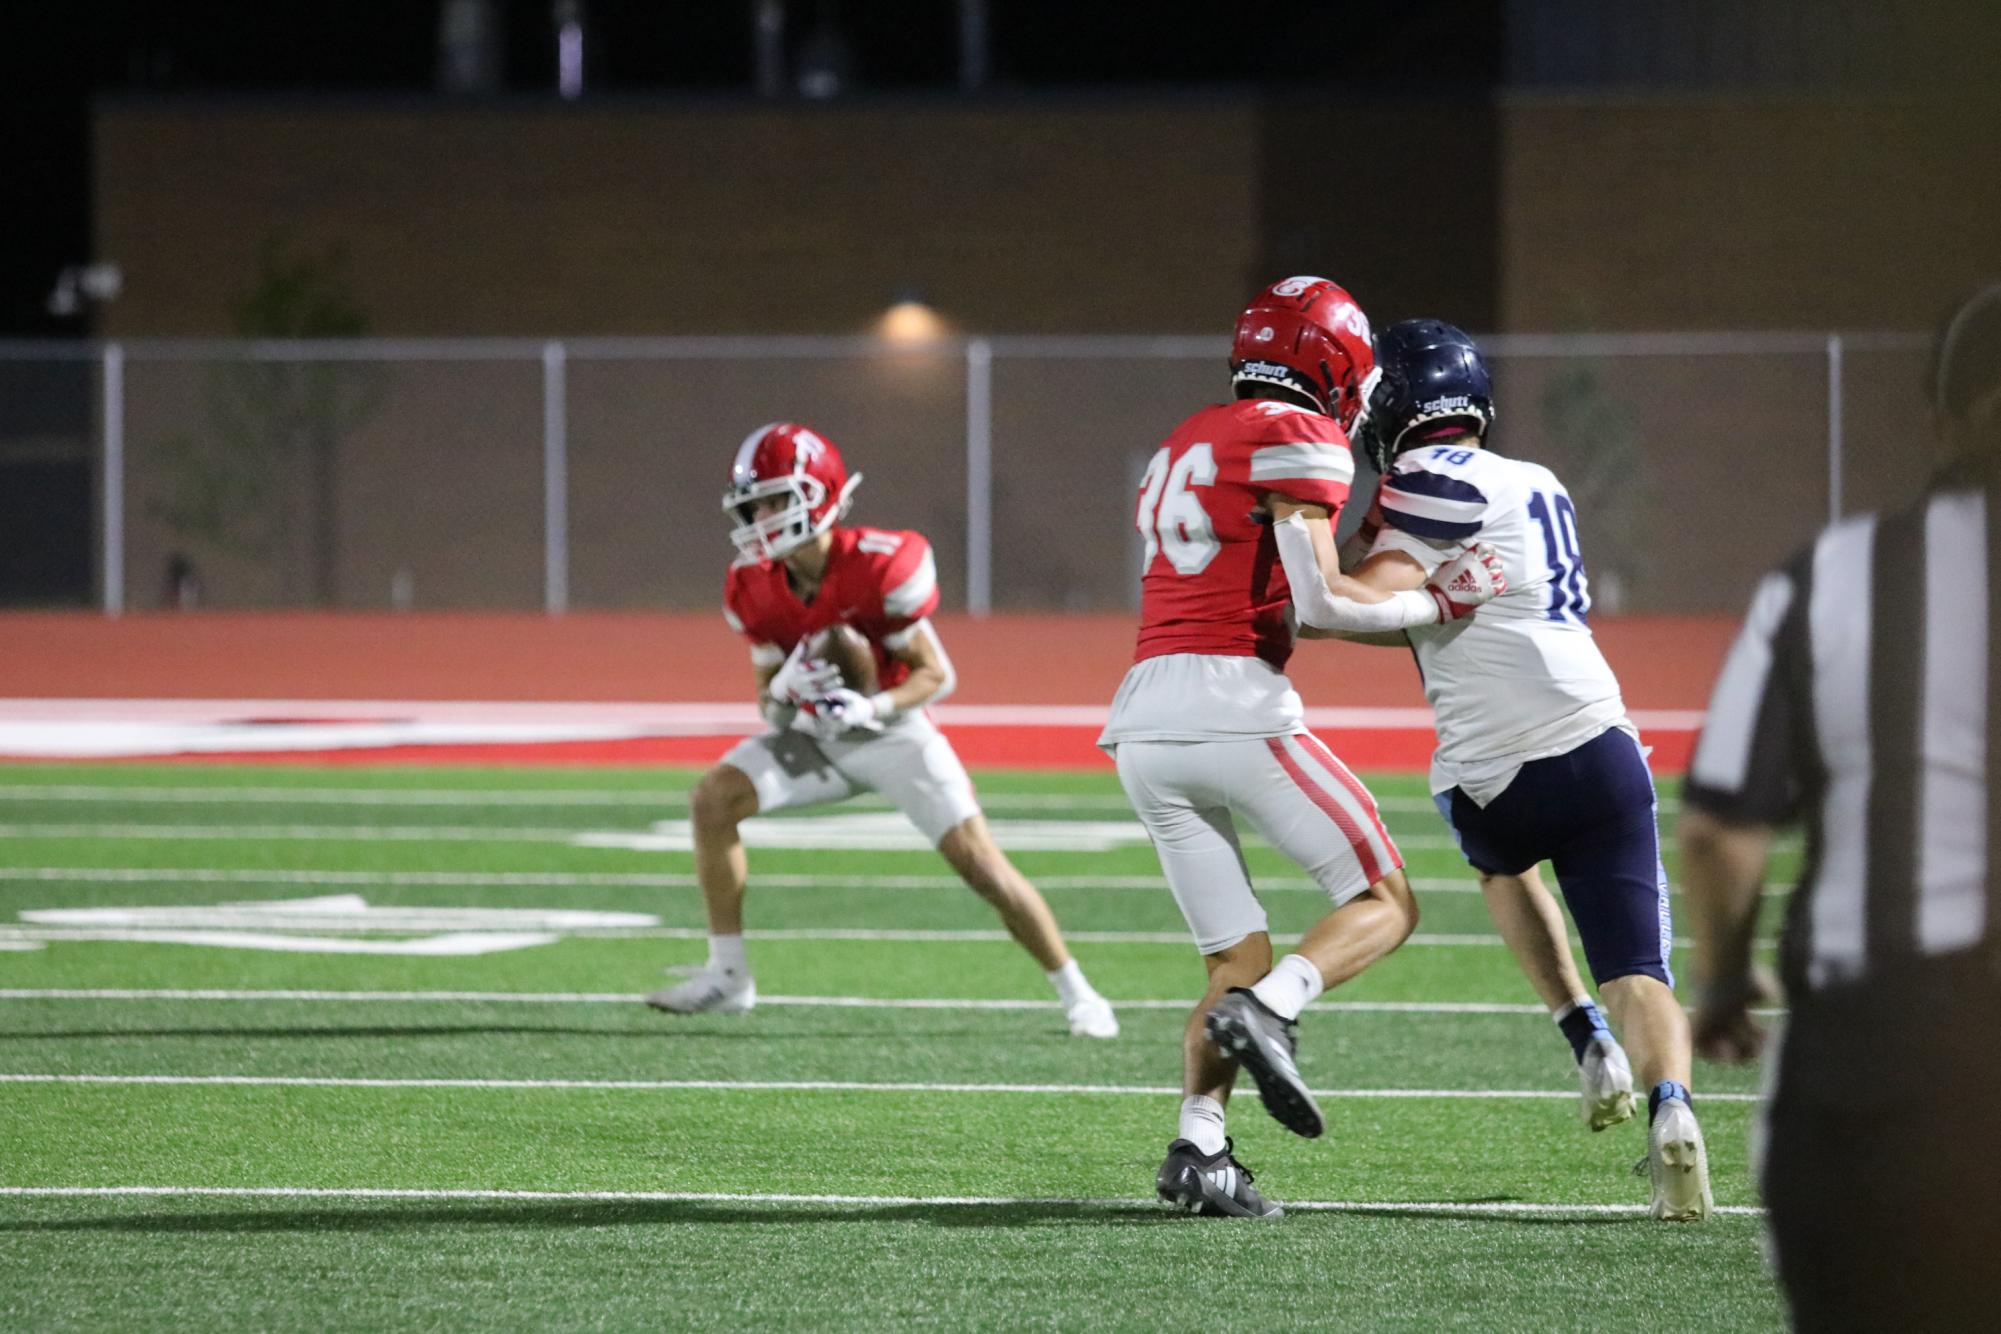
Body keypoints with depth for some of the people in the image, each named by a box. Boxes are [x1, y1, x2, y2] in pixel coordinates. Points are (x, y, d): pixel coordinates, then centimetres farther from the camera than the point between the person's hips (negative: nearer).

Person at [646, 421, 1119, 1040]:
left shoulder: (880, 569, -24)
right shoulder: (756, 589, -10)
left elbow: (937, 675, -16)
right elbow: (768, 700, 0)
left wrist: (873, 709, -33)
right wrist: (785, 691, -24)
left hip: (891, 733, -4)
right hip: (814, 735, 4)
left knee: (979, 861, -11)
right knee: (713, 800, -17)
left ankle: (1076, 993, 5)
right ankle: (727, 975, -10)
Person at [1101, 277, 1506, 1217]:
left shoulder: (1183, 447, 25)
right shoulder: (1298, 442, -1)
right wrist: (1438, 606, 2)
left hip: (1143, 717, 8)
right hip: (1233, 703, -7)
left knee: (1239, 960, 12)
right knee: (1383, 905, 2)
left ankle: (1198, 1146, -6)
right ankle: (1266, 1015, -23)